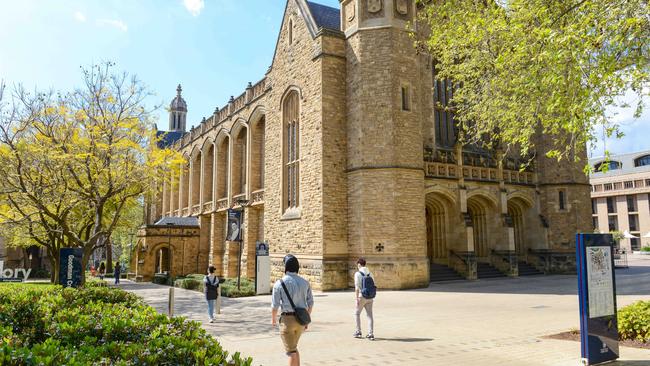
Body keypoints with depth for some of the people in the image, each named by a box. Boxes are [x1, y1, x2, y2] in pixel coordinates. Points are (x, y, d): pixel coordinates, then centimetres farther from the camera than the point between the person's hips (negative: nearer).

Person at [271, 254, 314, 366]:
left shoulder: (279, 283, -9)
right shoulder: (305, 282, 3)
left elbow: (275, 304, -7)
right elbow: (310, 303, 6)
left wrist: (273, 318, 11)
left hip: (287, 319, -5)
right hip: (301, 319, 5)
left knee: (291, 350, 4)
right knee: (293, 347, 25)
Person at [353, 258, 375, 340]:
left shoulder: (357, 274, -11)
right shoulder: (370, 274, 8)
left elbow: (357, 288, -17)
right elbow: (373, 286, 11)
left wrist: (356, 299, -16)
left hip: (362, 297, -5)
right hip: (370, 297, 5)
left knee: (357, 313, 14)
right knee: (369, 315, 6)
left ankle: (358, 332, 16)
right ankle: (371, 334, 0)